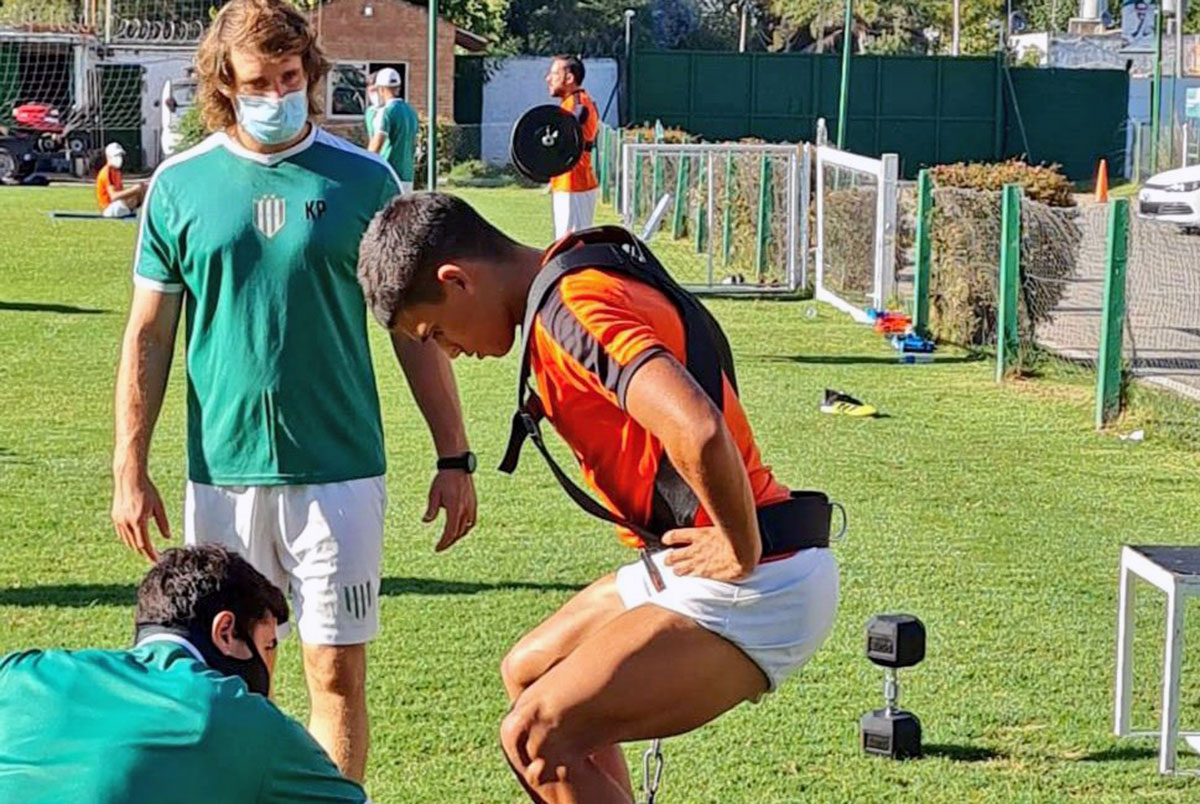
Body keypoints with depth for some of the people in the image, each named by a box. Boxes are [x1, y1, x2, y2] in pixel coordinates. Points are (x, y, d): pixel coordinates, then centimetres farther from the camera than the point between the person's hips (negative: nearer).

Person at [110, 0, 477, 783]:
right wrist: (129, 471, 2)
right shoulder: (181, 184, 2)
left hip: (340, 470, -1)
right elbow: (149, 337, 6)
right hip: (223, 473, 1)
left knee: (338, 674, 1)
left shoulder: (363, 180, 0)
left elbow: (415, 329, 4)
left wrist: (454, 458, 2)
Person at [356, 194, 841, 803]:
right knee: (529, 673, 22)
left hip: (755, 588, -11)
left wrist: (743, 553, -21)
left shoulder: (572, 306, -19)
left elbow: (698, 433, -35)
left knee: (536, 738, -13)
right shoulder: (585, 279, 13)